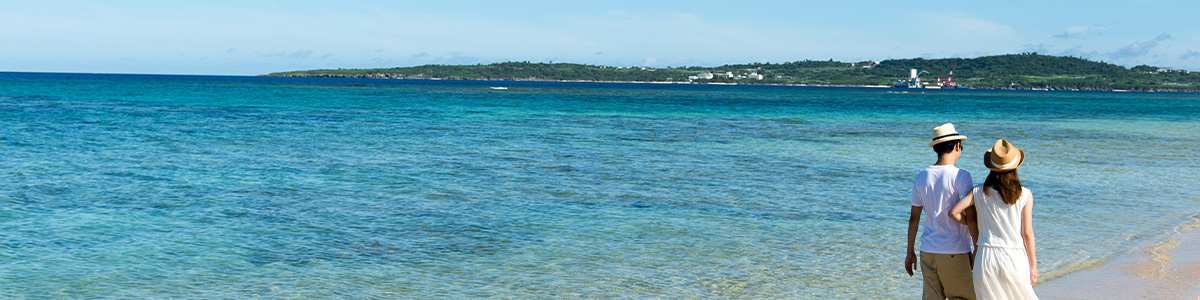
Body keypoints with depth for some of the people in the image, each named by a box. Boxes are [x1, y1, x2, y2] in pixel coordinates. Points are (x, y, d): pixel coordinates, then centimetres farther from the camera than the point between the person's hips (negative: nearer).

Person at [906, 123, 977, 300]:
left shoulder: (921, 177, 6)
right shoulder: (961, 177, -9)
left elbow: (914, 218, 9)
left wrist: (910, 252, 15)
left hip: (928, 252, 5)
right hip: (955, 253, -5)